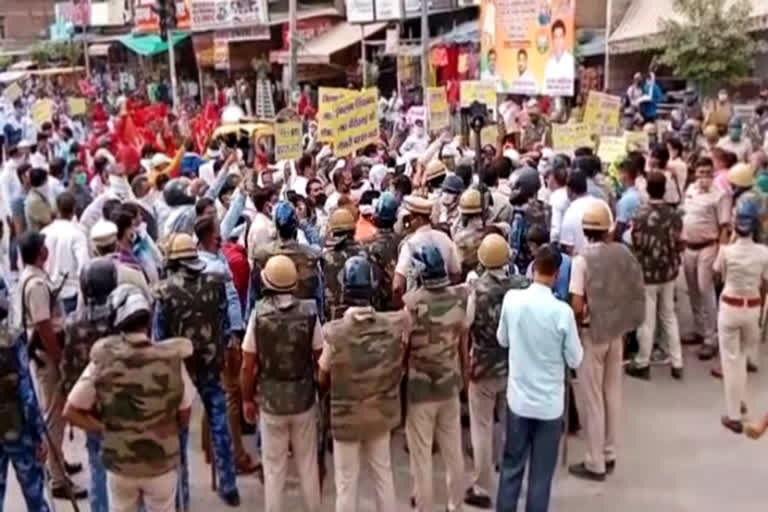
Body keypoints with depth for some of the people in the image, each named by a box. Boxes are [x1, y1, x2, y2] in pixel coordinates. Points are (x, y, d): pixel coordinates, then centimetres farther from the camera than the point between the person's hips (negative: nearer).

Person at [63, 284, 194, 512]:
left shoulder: (102, 361, -17)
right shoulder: (172, 359, -19)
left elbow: (71, 412, -8)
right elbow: (183, 418, -6)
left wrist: (106, 429, 1)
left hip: (119, 463, 1)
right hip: (162, 462, -1)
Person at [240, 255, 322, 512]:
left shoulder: (259, 314, -14)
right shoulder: (309, 312, -11)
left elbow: (248, 365, -10)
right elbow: (321, 358, -5)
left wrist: (247, 399, 4)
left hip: (271, 400, -1)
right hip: (304, 398, 1)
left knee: (274, 467, 13)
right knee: (308, 463, 18)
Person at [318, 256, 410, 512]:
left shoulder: (334, 331, -24)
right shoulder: (394, 324, -17)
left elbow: (322, 377, -9)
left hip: (347, 417, -3)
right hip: (382, 413, 3)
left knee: (346, 484, 13)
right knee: (384, 474, 22)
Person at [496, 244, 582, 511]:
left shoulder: (511, 299, -10)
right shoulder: (562, 311, -20)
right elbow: (575, 360, -9)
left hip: (518, 397, 3)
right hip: (549, 403, -3)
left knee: (512, 465, 17)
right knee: (541, 473, 11)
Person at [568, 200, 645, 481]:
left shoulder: (583, 259, -18)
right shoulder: (623, 253, -3)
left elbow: (577, 307, -20)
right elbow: (634, 295, 4)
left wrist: (574, 327, -2)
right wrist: (622, 323, 16)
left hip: (592, 333, -6)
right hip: (617, 331, 6)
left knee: (590, 398, 6)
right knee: (612, 393, 17)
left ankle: (595, 463, 15)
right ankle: (609, 454, 30)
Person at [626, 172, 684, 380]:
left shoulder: (640, 215, -18)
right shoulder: (674, 214, -7)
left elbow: (636, 247, -11)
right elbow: (679, 245, 0)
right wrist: (674, 266, 16)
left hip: (646, 274, -4)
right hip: (668, 274, 4)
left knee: (646, 321, 7)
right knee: (669, 317, 18)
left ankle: (642, 364, 21)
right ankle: (677, 364, 23)